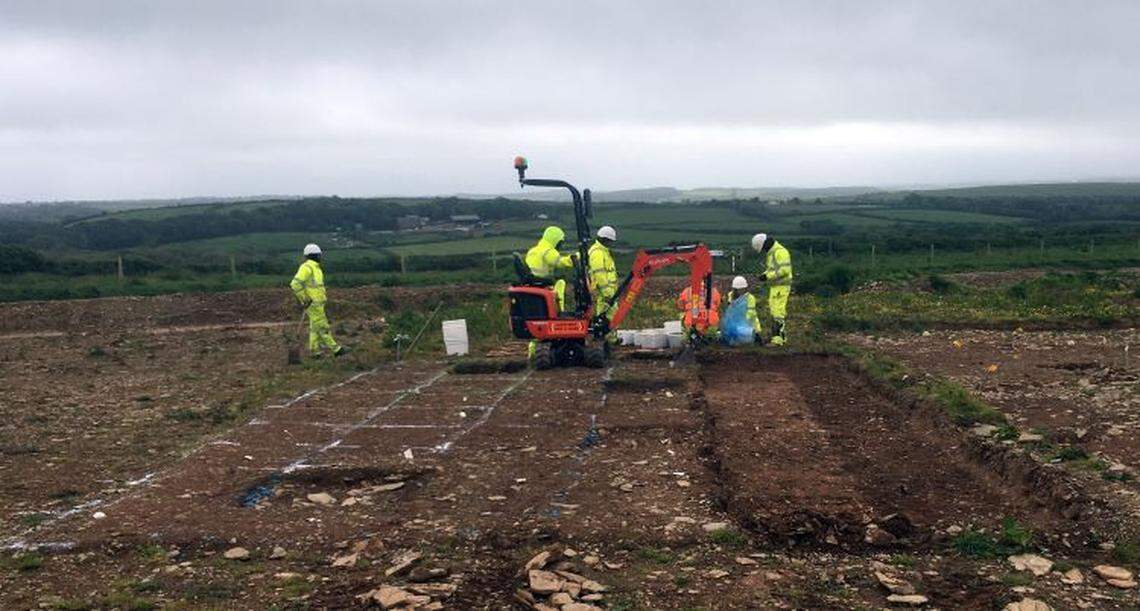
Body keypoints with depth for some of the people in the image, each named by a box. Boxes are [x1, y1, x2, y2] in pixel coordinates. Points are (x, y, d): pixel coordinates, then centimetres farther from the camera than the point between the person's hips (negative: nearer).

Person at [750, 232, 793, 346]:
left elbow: (785, 270, -24)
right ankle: (782, 336, 20)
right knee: (773, 310, 13)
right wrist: (764, 275, 4)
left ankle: (777, 339, -12)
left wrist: (768, 276, -22)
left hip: (781, 287, -10)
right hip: (774, 286, 10)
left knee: (777, 312, -12)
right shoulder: (770, 253, 17)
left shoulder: (780, 252, -16)